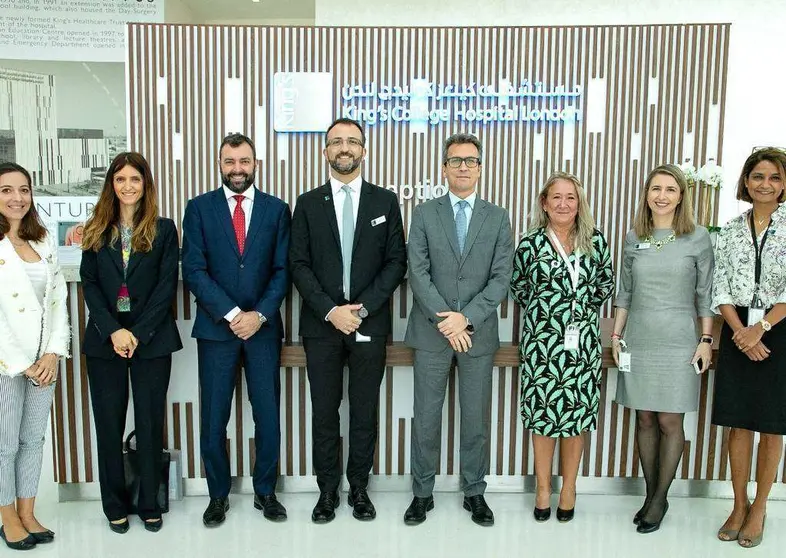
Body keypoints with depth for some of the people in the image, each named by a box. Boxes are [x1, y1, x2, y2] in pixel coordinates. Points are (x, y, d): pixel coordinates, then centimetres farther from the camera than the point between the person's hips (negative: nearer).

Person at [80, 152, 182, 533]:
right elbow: (89, 284, 2)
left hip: (152, 340, -2)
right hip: (104, 341, 2)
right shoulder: (97, 231, 8)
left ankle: (150, 504, 20)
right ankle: (115, 504, 23)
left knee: (150, 422, 5)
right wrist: (113, 331, -11)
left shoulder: (163, 230, 2)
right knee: (109, 423, 8)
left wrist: (138, 333, -11)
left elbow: (167, 286, -4)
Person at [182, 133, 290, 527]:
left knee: (268, 415, 8)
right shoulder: (199, 208, 1)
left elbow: (282, 270, 1)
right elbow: (194, 271, -6)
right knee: (213, 419, 7)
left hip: (263, 327, 1)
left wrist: (259, 315, -12)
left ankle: (265, 491, 26)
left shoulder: (276, 209, 5)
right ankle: (218, 495, 26)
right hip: (215, 327, 0)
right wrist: (231, 314, -14)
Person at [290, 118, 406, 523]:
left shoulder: (385, 201, 5)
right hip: (321, 323, 0)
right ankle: (328, 489, 23)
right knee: (324, 411, 8)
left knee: (364, 411, 9)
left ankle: (359, 487, 25)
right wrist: (330, 311, -12)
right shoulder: (308, 203, 5)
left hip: (369, 323, 0)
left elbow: (396, 262, 0)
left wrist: (362, 308, -11)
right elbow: (298, 264, 0)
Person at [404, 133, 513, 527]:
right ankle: (422, 493, 24)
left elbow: (501, 278, -2)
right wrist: (445, 320, -14)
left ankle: (474, 492, 27)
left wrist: (466, 317, -14)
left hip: (478, 332, 1)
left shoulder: (498, 218, 6)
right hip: (431, 332, 0)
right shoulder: (424, 214, 3)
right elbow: (418, 273, -5)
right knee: (426, 417, 8)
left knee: (476, 418, 10)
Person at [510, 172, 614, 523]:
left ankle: (569, 488, 25)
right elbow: (517, 288, 10)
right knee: (543, 413, 5)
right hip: (542, 342, -1)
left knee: (577, 413, 8)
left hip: (583, 343, 2)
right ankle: (543, 488, 22)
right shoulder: (530, 244, -2)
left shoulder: (594, 240, 3)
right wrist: (541, 313, 9)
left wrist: (584, 310, 8)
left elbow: (606, 283, 14)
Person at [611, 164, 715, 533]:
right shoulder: (634, 238, 6)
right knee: (644, 420, 9)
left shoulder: (698, 238, -1)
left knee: (670, 422, 2)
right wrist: (616, 335, 8)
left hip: (677, 343, -2)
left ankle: (660, 499, 17)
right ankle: (650, 494, 23)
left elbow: (705, 294, 1)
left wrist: (706, 340, -3)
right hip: (638, 341, 3)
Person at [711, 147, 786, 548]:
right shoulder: (731, 231, 6)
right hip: (738, 332, 2)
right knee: (738, 423, 8)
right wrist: (742, 332, -10)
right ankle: (739, 504, 22)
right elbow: (721, 289, 2)